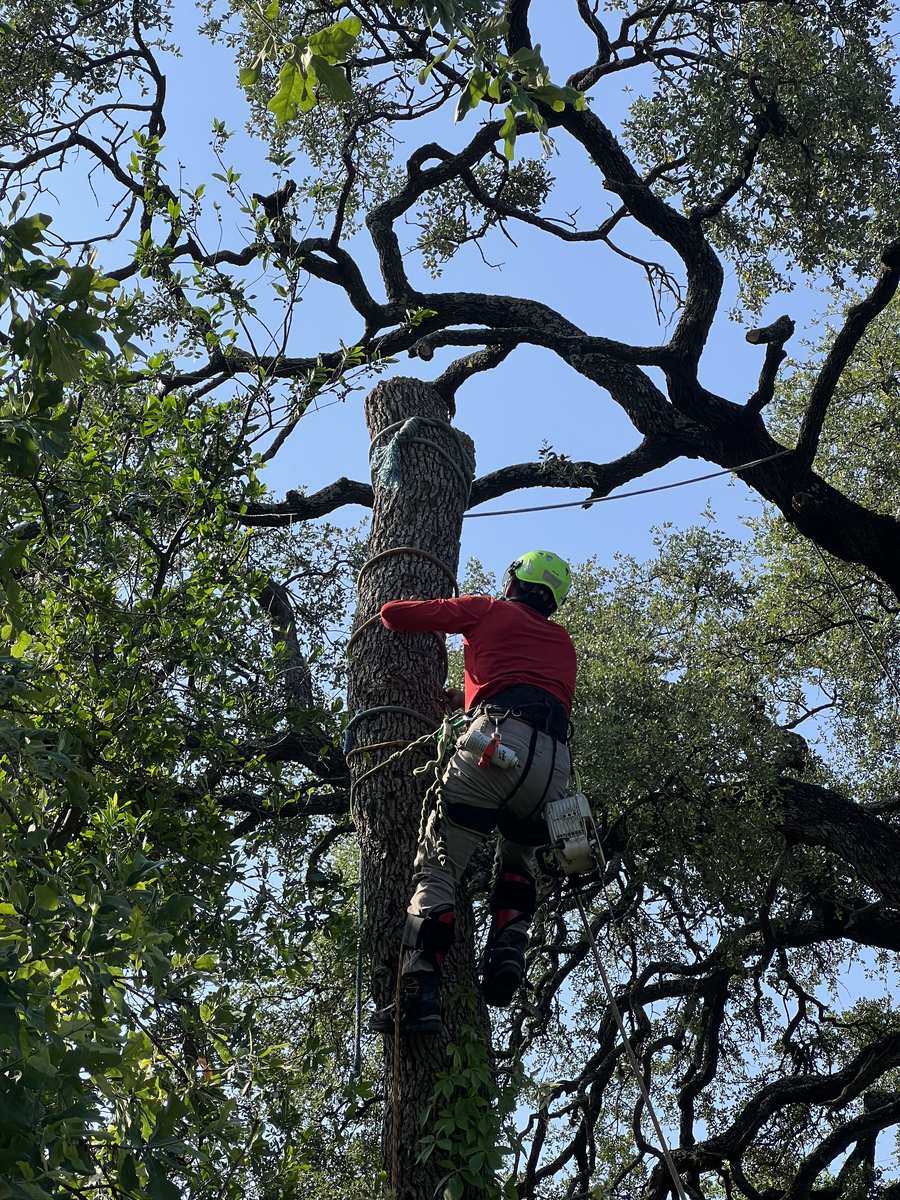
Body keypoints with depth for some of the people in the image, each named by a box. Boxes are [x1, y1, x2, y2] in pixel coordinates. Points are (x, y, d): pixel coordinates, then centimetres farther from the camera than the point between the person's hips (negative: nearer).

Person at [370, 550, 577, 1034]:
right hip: (554, 762, 5)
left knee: (438, 864, -4)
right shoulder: (562, 644, 34)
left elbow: (394, 614, 18)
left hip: (499, 740, -5)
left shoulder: (488, 610, 20)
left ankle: (419, 994, -18)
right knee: (519, 863, 28)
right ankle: (507, 950, 3)